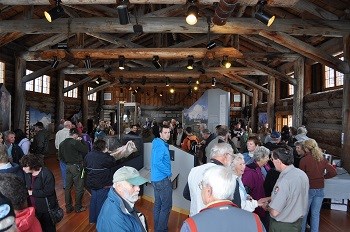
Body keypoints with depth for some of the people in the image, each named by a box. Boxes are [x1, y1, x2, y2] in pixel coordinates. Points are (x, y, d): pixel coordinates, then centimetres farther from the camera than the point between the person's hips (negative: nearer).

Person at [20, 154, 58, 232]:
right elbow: (26, 186, 17)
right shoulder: (28, 173, 0)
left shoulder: (46, 174, -25)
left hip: (46, 208, -7)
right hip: (34, 208, 7)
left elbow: (48, 192, -26)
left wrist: (32, 193, -19)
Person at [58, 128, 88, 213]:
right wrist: (81, 141, -7)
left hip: (68, 167, 8)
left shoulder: (62, 143, 7)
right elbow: (85, 150, -17)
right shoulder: (75, 142, -18)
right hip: (76, 166, -8)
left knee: (68, 187, 14)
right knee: (79, 188, 4)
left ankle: (68, 207, 23)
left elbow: (60, 156, 13)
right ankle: (78, 207, 13)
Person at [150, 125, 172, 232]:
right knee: (166, 206, 0)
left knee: (158, 204, 18)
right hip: (163, 179, -10)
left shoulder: (159, 144, 11)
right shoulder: (161, 146, -19)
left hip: (156, 178, 10)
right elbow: (157, 162, -27)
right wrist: (169, 172, -16)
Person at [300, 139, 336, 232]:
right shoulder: (322, 159, -3)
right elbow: (333, 172, -2)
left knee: (304, 213, 12)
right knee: (316, 214, 15)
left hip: (308, 189, -4)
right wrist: (323, 176, 10)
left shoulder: (304, 160, -16)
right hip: (320, 189, 4)